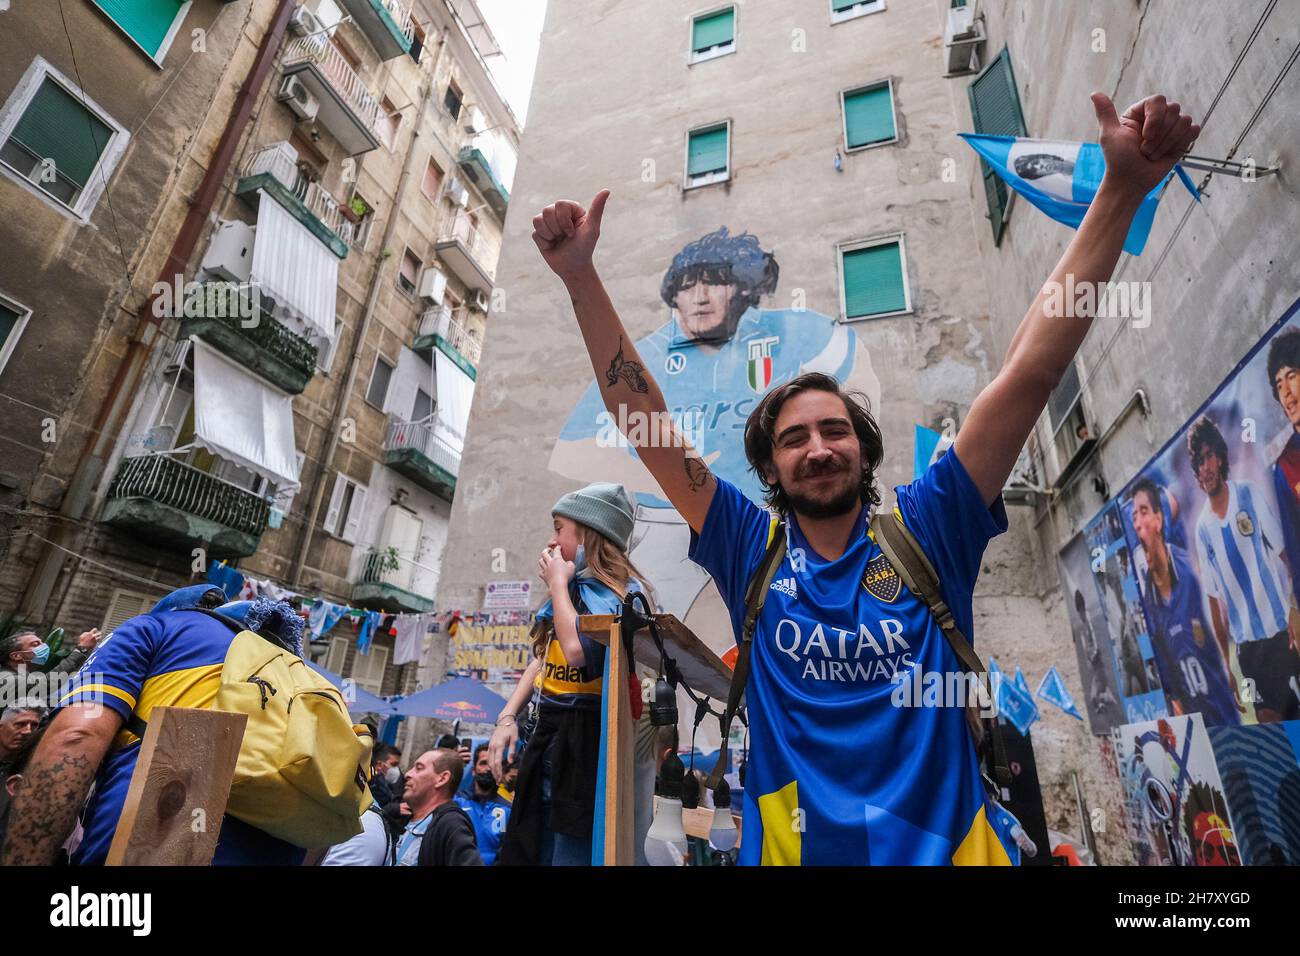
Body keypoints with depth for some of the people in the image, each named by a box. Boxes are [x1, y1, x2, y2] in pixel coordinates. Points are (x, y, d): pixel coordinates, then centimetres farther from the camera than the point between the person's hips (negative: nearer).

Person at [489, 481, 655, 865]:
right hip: (552, 735, 9)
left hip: (583, 741, -9)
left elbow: (578, 651, -29)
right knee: (528, 850, 16)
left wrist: (558, 583, -14)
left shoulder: (617, 591, -14)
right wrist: (507, 718, 8)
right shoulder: (577, 588, 13)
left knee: (570, 853, 1)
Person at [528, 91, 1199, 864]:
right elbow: (643, 417, -7)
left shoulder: (926, 529, -4)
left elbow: (1029, 375, -8)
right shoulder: (751, 547, -4)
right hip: (794, 848, 0)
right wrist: (580, 276, -10)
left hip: (946, 846, 1)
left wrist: (1121, 192, -10)